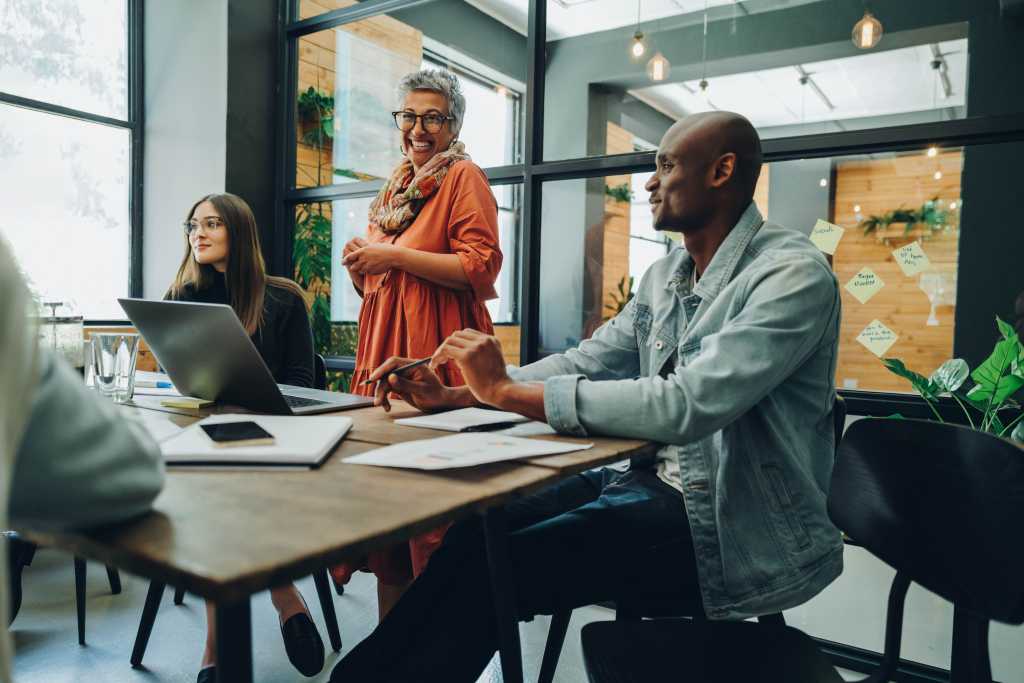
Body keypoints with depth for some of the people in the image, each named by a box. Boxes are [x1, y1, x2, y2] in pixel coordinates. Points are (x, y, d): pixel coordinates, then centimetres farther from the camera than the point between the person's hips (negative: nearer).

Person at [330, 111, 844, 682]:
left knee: (491, 569, -16)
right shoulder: (665, 276, 9)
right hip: (656, 481, 7)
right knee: (477, 532, -5)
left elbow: (686, 405, -30)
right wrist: (451, 396, -5)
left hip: (733, 525, -7)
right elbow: (583, 364, 8)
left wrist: (507, 390, -26)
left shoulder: (793, 272, -17)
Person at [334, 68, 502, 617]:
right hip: (383, 345, 7)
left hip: (437, 351, -7)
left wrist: (395, 255, -12)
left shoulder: (463, 177, 0)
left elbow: (481, 267, -13)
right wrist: (360, 266, 7)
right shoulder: (393, 188, 23)